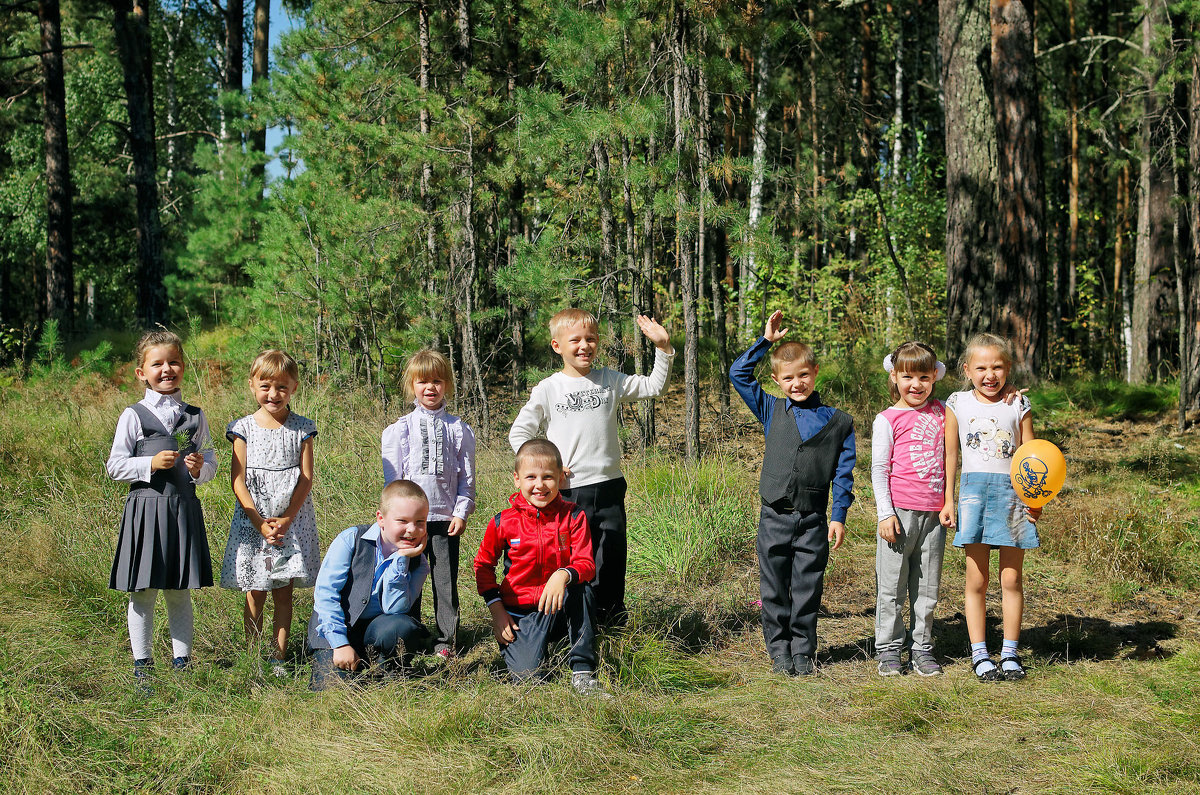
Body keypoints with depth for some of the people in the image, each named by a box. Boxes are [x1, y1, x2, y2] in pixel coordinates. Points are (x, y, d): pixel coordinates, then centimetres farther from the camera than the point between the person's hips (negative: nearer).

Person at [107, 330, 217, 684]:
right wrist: (151, 464, -15)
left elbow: (211, 462, 12)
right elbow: (115, 466, -1)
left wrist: (200, 469, -10)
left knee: (180, 593, 8)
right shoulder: (134, 416, 0)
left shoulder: (195, 416, 8)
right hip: (145, 509, -2)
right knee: (143, 593, 2)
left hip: (184, 509, 2)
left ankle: (182, 662, 17)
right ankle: (142, 664, 13)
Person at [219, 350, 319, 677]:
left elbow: (306, 478, -2)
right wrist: (259, 522, -11)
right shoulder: (244, 428, -1)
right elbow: (238, 480, -3)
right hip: (252, 522, 0)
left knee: (283, 593, 5)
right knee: (255, 595, 3)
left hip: (292, 521, 0)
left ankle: (278, 657, 12)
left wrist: (286, 520, -12)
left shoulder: (301, 428, 1)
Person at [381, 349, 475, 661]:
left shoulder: (459, 429, 6)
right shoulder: (399, 429, 4)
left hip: (446, 517, 0)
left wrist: (462, 512, -1)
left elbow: (467, 475, 6)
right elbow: (392, 476, 3)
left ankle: (445, 641, 12)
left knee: (446, 580, 2)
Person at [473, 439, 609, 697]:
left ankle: (583, 671, -22)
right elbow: (483, 565, 9)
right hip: (520, 611, -1)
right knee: (525, 674, -23)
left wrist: (563, 575, -35)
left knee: (579, 587, -33)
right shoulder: (503, 522, -4)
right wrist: (497, 611, -1)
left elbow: (586, 564, -11)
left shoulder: (573, 517, -4)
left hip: (559, 607, 1)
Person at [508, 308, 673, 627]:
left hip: (609, 487, 3)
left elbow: (653, 386, 10)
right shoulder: (548, 389, -1)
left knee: (612, 558, 8)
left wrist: (663, 348, -2)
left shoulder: (610, 380, 7)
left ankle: (613, 620, 20)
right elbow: (518, 433, 2)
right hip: (568, 492, -3)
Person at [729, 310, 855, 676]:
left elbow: (843, 473, 5)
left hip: (813, 521, -1)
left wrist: (838, 517, -1)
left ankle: (804, 652, 17)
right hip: (774, 518, 1)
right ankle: (779, 650, 18)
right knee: (775, 590, 7)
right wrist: (765, 341, 6)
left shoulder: (838, 422, 4)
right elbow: (738, 374, 8)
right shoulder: (771, 411, 7)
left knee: (807, 590, 6)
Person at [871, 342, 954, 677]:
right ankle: (889, 649, 12)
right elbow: (879, 469, -4)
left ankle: (922, 648, 19)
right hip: (899, 512, -4)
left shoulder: (940, 411, 11)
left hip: (933, 516, 4)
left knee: (927, 587, 9)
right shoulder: (888, 420, -3)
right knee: (892, 586, 2)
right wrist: (886, 513, -10)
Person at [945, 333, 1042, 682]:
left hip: (1012, 492, 0)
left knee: (1011, 579, 4)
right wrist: (948, 500, 3)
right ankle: (979, 654, 9)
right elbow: (951, 453, 7)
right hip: (974, 491, 0)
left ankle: (1010, 653, 14)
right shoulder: (958, 404, 4)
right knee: (976, 580, 1)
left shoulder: (1018, 405, 4)